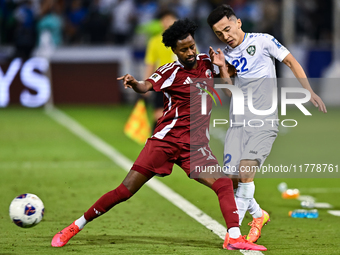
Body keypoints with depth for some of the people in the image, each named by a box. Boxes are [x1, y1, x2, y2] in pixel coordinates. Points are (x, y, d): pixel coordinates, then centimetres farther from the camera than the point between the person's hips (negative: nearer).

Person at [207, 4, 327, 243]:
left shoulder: (263, 41, -1)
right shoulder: (226, 55, 11)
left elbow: (291, 62, 6)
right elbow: (230, 91, 6)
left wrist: (309, 91, 0)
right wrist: (222, 68, -8)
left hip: (264, 122, -5)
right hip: (238, 123, 5)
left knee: (246, 170, -22)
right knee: (232, 178, -2)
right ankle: (258, 215, 26)